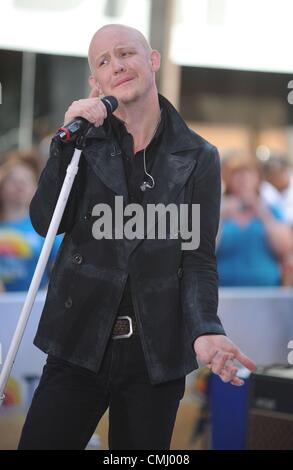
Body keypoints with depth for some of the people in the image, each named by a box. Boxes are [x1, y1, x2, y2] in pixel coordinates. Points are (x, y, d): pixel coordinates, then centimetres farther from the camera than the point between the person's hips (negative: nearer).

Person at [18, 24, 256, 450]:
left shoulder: (198, 158, 3)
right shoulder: (87, 142, 6)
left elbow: (199, 258, -3)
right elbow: (46, 223, -4)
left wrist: (204, 330, -21)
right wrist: (69, 140, -13)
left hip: (156, 354, 0)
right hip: (80, 346, 1)